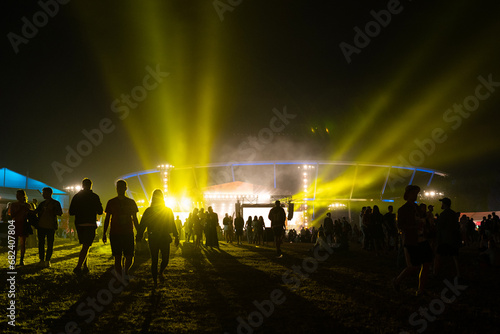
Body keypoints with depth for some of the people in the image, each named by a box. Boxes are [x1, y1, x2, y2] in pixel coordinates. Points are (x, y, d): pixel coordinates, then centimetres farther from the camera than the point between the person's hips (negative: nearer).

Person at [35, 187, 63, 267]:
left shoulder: (56, 203, 2)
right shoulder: (42, 203, 17)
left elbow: (60, 213, -8)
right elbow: (35, 211, 17)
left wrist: (51, 211, -21)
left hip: (51, 226, -4)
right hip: (41, 226, 4)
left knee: (50, 244, -3)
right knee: (41, 243, 2)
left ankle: (47, 260, 3)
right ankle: (42, 260, 8)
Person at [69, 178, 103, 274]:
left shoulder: (76, 197, 5)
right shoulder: (94, 197, -4)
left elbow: (71, 212, 6)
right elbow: (100, 211, 0)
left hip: (79, 224, 4)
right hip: (90, 224, -4)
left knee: (85, 246, 17)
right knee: (86, 246, -7)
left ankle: (85, 267, 16)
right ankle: (78, 267, -20)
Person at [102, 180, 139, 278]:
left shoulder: (131, 202, 10)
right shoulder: (111, 202, 8)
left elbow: (135, 219, 13)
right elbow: (107, 219, 10)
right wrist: (104, 233, 3)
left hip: (128, 234, 1)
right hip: (115, 233, 0)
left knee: (129, 257, -3)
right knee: (117, 258, -1)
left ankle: (126, 271, 26)